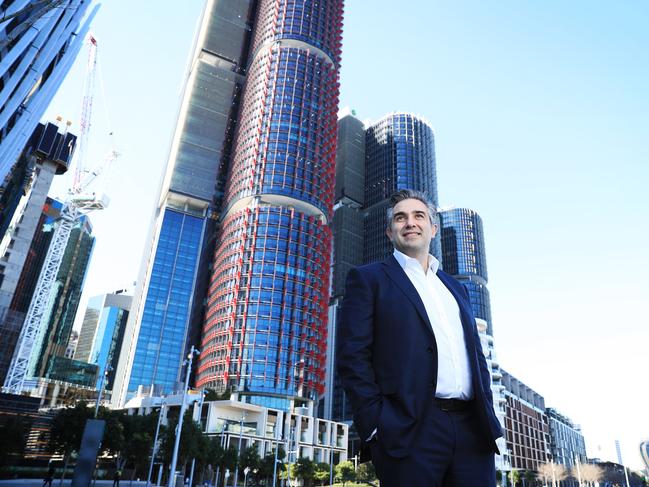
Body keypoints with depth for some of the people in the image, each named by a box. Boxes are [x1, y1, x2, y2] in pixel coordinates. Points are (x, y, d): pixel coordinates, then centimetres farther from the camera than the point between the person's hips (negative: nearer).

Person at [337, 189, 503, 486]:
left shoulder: (456, 288, 21)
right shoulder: (369, 279, 4)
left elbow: (477, 357, 21)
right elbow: (353, 357, -5)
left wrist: (488, 417, 9)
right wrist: (376, 426, -12)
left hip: (472, 430, 5)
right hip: (410, 432, -5)